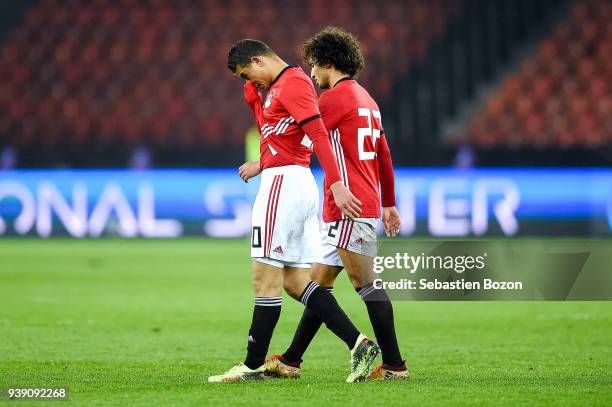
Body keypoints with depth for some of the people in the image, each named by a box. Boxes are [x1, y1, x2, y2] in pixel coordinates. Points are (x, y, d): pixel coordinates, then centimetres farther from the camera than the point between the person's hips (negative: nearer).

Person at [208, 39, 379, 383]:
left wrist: (337, 184, -27)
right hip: (300, 185, 10)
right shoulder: (275, 87, 22)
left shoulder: (292, 83, -10)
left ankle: (254, 364, -1)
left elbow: (319, 135, -20)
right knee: (296, 280, 5)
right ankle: (358, 343, -3)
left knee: (266, 277, -5)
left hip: (283, 183, -10)